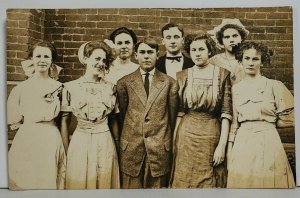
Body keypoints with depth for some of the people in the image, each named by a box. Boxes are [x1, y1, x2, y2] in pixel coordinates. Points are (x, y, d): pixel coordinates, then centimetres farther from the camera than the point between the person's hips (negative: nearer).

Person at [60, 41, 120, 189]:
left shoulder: (110, 87, 3)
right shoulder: (71, 87, -3)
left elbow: (113, 120, 11)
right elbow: (64, 121, 1)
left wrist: (117, 146, 12)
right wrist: (65, 151, 0)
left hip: (105, 144, 2)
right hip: (80, 143, -1)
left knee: (105, 183, 12)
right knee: (79, 183, 11)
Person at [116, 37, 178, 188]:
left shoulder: (169, 83, 4)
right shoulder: (124, 82, 5)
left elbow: (173, 114, 9)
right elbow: (121, 113, 11)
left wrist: (169, 141, 12)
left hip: (160, 149, 0)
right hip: (131, 147, 0)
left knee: (157, 186, 8)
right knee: (131, 187, 7)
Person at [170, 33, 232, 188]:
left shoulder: (222, 74, -2)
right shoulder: (182, 76, 4)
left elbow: (226, 113, -5)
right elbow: (179, 112, 7)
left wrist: (222, 145, -11)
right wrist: (174, 141, 2)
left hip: (212, 135, -1)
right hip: (186, 136, 2)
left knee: (210, 182, 11)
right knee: (184, 181, 10)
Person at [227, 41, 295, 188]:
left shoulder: (274, 86, -3)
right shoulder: (236, 89, 9)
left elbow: (288, 119, 0)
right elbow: (234, 122, 11)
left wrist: (267, 122, 8)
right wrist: (230, 149, 6)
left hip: (268, 141, -3)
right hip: (242, 144, 3)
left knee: (268, 182, 5)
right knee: (242, 183, 9)